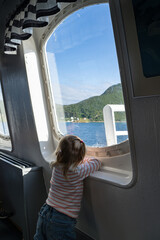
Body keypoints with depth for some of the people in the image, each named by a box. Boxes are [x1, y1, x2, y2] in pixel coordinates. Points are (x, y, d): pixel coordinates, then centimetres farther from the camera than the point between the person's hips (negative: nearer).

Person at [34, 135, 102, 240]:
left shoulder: (57, 167, -3)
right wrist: (84, 159, 11)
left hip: (44, 214, 7)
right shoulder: (77, 172, -22)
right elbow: (97, 162, -5)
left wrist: (81, 160, 10)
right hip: (61, 221, -7)